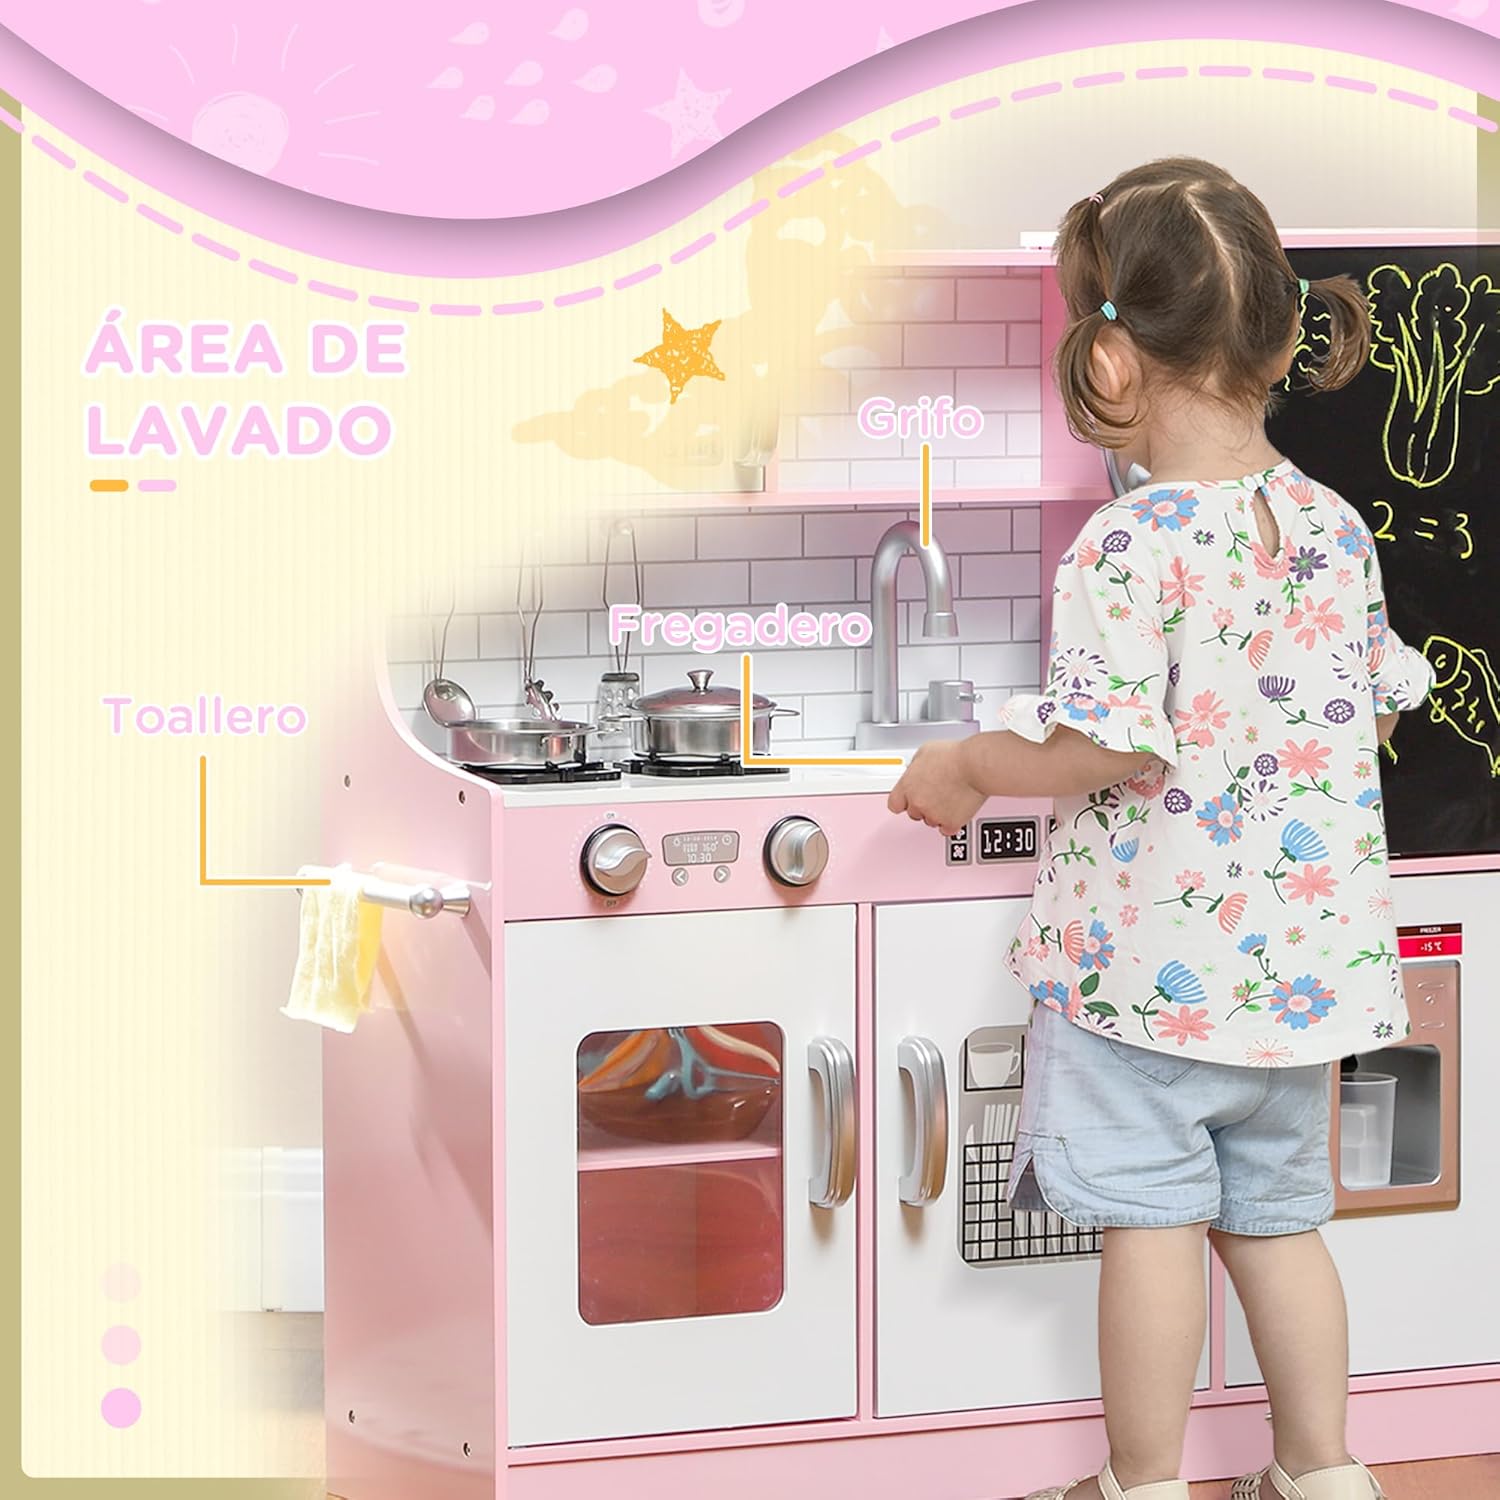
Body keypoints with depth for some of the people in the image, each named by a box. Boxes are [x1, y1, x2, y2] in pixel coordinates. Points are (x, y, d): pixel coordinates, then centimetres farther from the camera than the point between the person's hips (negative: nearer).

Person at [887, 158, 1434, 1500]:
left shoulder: (1129, 546, -18)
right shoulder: (1335, 529, 2)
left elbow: (1108, 746, -23)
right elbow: (1378, 712, 11)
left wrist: (965, 765, -7)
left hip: (1150, 956, -7)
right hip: (1305, 958, 7)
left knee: (1151, 1216, 4)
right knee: (1276, 1217, 17)